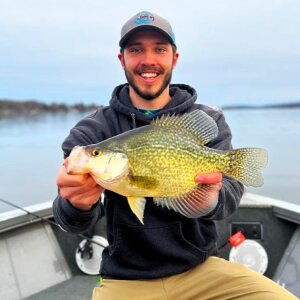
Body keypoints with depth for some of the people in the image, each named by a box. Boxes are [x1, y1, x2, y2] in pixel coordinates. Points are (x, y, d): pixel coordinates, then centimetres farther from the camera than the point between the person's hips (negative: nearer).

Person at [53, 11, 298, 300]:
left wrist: (210, 199, -37)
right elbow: (73, 222, -13)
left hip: (200, 269, 1)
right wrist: (77, 204, -36)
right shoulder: (93, 130, -4)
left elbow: (230, 191, -14)